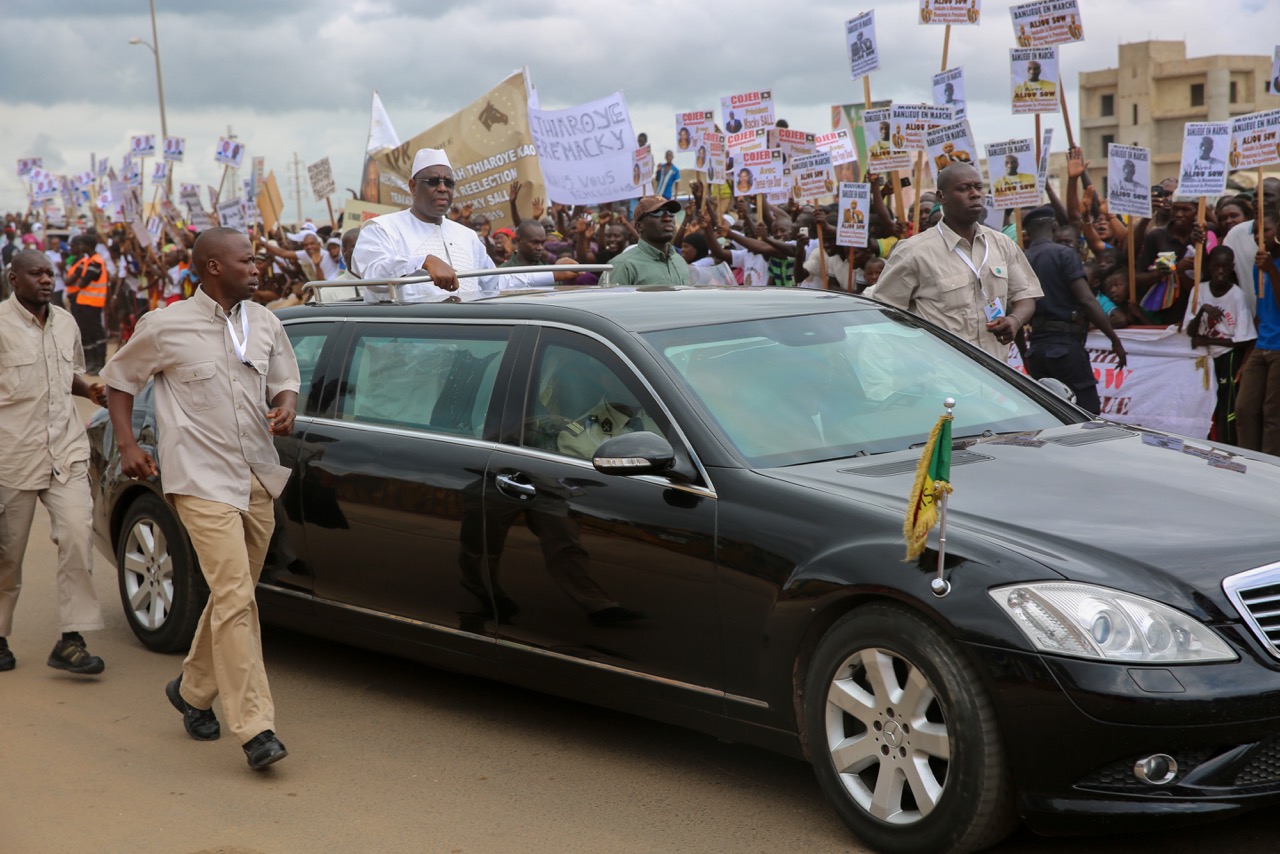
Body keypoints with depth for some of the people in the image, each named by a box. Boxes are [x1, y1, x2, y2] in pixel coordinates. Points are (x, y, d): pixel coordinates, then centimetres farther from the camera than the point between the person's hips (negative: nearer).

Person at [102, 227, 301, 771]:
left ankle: (193, 690, 38)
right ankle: (254, 726, -15)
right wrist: (127, 445, 0)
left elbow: (285, 382, 20)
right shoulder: (166, 327, -4)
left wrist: (286, 409, -3)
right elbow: (118, 378, 9)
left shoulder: (264, 324, 9)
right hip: (202, 480, -6)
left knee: (232, 595, 15)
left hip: (257, 479, 6)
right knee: (235, 596, -15)